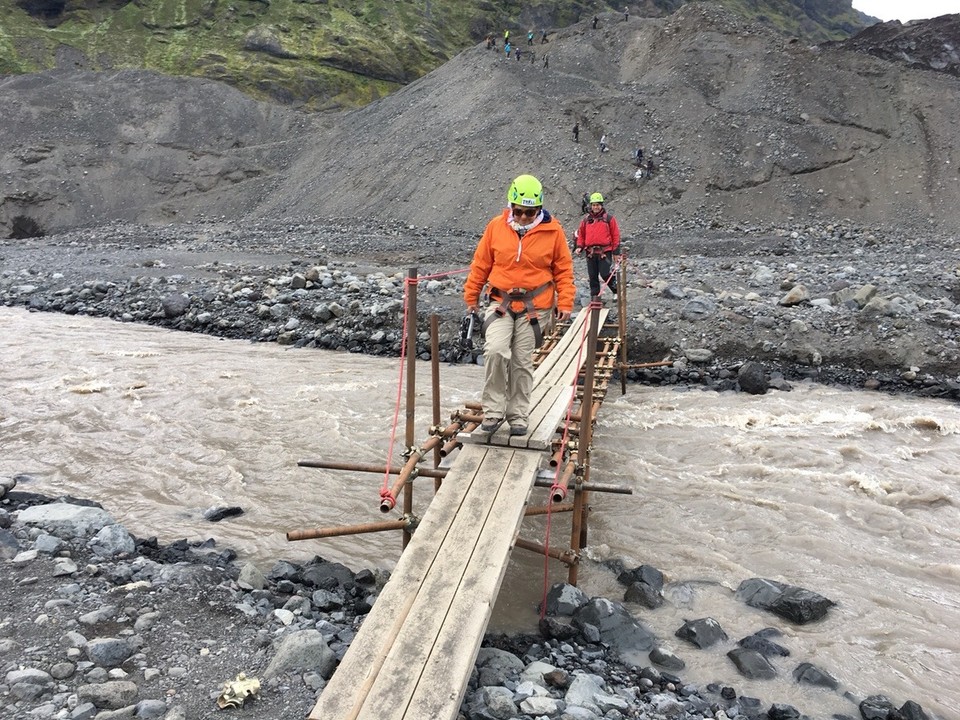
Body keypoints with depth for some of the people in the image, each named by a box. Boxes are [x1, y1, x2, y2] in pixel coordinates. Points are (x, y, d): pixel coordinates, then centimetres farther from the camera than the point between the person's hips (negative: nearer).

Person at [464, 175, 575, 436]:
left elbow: (563, 270, 5)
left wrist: (565, 302, -2)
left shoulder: (552, 230, -3)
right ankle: (493, 411, -3)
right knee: (495, 351, -18)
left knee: (522, 362, 5)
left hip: (535, 307, 0)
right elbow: (481, 264, 8)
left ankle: (518, 415, 20)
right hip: (501, 302, 1)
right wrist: (471, 296, 11)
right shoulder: (496, 226, 0)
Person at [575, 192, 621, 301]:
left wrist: (616, 252, -2)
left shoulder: (609, 218, 3)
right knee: (593, 276, 6)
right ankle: (595, 296, 15)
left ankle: (617, 291, 12)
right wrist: (580, 247, 2)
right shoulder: (586, 220, 12)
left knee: (605, 274, -11)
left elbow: (616, 235, 2)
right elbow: (581, 235, 18)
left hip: (605, 252, -4)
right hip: (590, 253, 4)